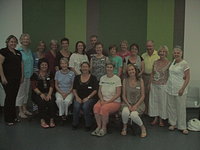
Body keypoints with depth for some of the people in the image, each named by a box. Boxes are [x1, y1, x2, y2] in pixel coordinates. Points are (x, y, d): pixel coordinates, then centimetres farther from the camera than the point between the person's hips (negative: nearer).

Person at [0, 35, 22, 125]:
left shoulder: (18, 53, 15)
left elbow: (21, 65, 19)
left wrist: (21, 76, 12)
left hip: (16, 79, 7)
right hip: (7, 79, -6)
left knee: (14, 97, 12)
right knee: (9, 97, -4)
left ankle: (13, 117, 22)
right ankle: (8, 119, 6)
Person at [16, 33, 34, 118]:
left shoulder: (30, 51, 14)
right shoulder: (19, 51, -8)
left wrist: (32, 72, 14)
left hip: (29, 75, 7)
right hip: (22, 75, -7)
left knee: (26, 93, 14)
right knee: (20, 93, -2)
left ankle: (25, 109, 24)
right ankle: (20, 111, 6)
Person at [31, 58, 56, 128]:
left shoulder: (50, 74, 14)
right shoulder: (35, 75, 5)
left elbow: (52, 85, 6)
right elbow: (34, 87, -3)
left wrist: (49, 94, -11)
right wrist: (41, 94, -16)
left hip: (48, 93, 2)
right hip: (37, 94, -2)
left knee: (51, 101, -28)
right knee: (42, 102, -32)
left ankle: (52, 120, -23)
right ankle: (42, 120, -26)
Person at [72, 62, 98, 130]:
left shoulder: (93, 78, 3)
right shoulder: (77, 77, 13)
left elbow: (95, 90, -2)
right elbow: (74, 89, 13)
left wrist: (87, 97, -13)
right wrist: (77, 97, -5)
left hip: (90, 98, -2)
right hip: (79, 98, 2)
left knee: (85, 106, -32)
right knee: (76, 106, -29)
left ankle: (88, 125, -13)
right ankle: (75, 124, -7)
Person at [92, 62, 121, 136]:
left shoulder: (117, 79, -4)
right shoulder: (102, 78, 11)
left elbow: (118, 94, -9)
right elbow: (99, 91, 12)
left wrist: (108, 101, -15)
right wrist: (102, 100, -8)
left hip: (115, 101, -4)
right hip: (103, 100, 4)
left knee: (104, 108, -33)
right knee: (96, 107, -28)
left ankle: (104, 128, -16)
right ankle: (99, 126, -15)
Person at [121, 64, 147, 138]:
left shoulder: (140, 80, 0)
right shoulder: (125, 81, 4)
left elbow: (143, 96, -2)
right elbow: (124, 95, 4)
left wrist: (136, 105, -14)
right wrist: (128, 105, -11)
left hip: (138, 103, -1)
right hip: (128, 103, 2)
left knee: (133, 115, -32)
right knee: (125, 112, -33)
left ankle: (143, 127, -1)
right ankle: (124, 127, -1)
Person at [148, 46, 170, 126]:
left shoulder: (168, 63, -6)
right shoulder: (155, 62, 7)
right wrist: (150, 83, 10)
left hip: (163, 85, -4)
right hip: (154, 85, 4)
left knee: (162, 102, 4)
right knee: (154, 101, 10)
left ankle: (161, 119, 18)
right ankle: (155, 118, 23)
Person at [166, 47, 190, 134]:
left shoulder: (184, 64, -11)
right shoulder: (173, 61, 8)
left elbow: (187, 78, -11)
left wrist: (182, 89, -18)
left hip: (179, 89, -6)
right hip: (170, 88, 6)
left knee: (181, 107, 2)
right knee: (171, 106, 12)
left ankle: (182, 126, 14)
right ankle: (173, 123, 26)